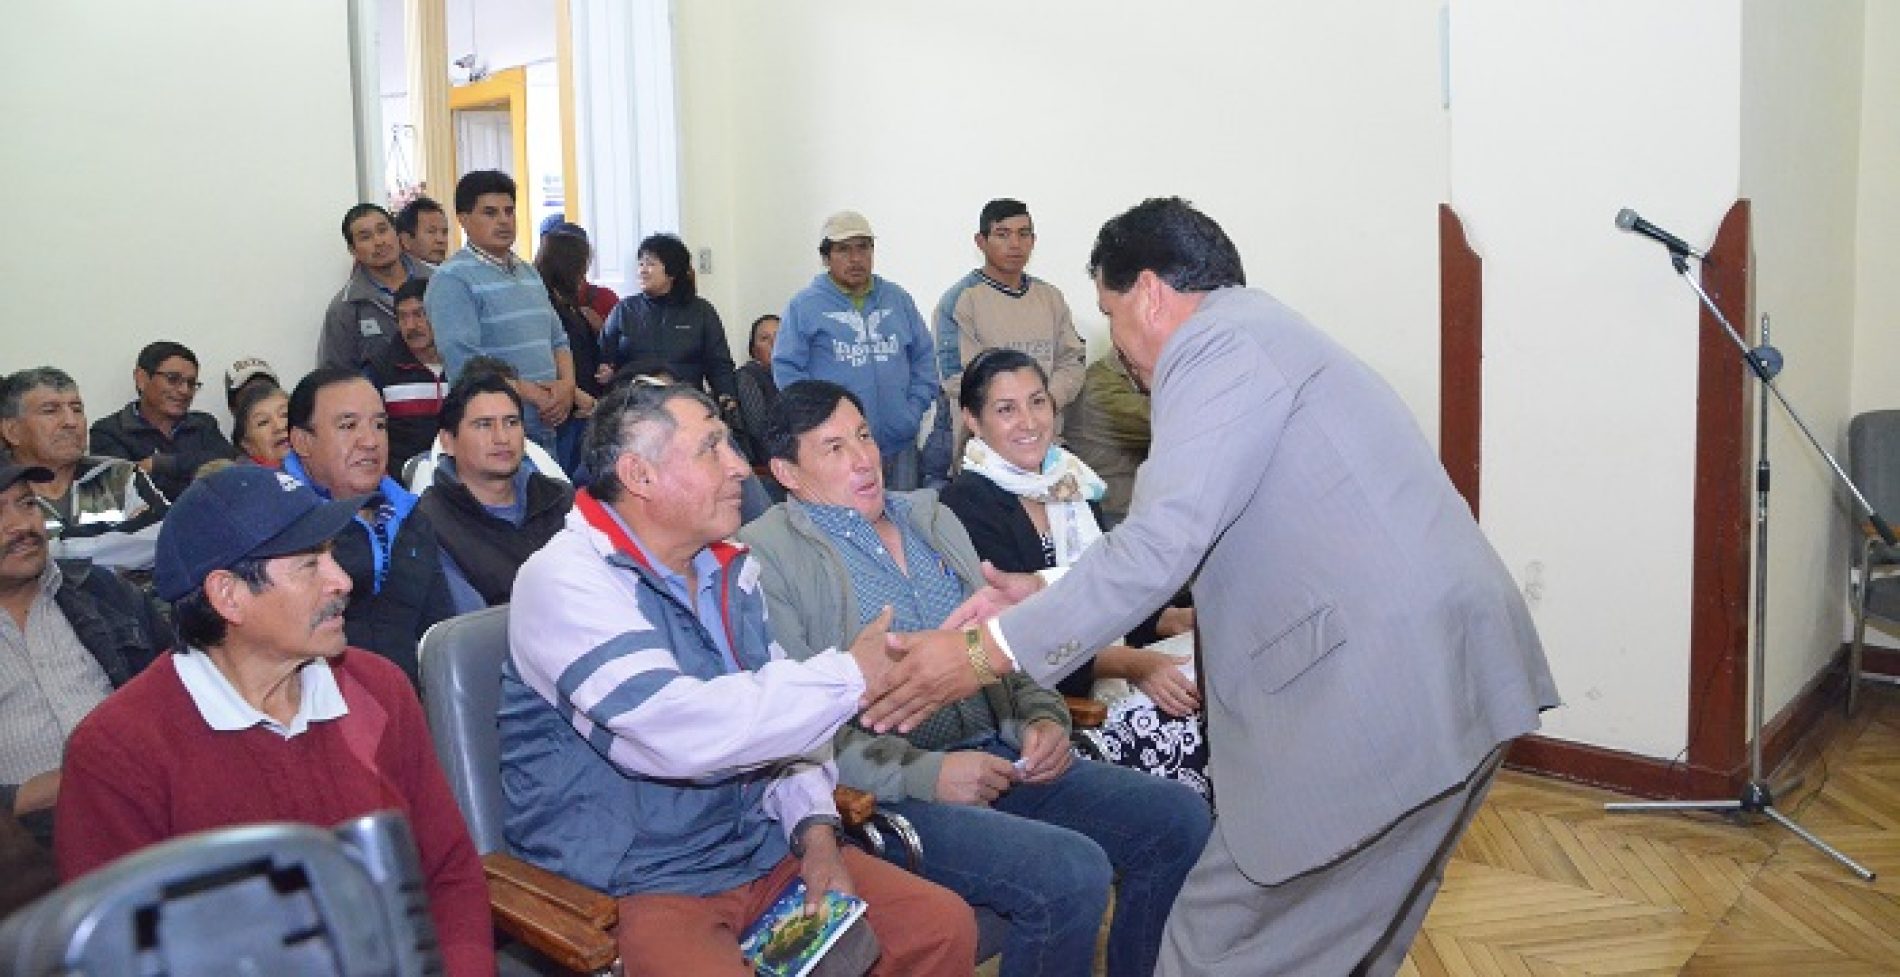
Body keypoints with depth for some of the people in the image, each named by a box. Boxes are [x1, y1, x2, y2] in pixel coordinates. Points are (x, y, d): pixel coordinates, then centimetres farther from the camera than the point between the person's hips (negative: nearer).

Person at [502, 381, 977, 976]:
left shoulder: (731, 569, 7)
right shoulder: (564, 580, -18)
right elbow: (676, 729, -31)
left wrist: (814, 828, -3)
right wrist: (851, 675, -26)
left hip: (764, 850, 7)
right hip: (633, 883, -7)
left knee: (944, 926, -2)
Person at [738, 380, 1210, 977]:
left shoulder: (931, 518, 18)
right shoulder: (767, 556, -5)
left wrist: (1041, 718, 0)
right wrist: (925, 774, -20)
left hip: (997, 757, 7)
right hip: (889, 794, -7)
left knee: (1179, 818, -5)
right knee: (1072, 872, -27)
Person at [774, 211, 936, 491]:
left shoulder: (898, 299, 12)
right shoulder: (805, 306, 0)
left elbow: (924, 358, 14)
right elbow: (787, 368, -3)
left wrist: (915, 409, 2)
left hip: (900, 444, 4)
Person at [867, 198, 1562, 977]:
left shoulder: (1216, 342, -9)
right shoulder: (1262, 332, 23)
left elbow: (1163, 541, -18)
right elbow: (1192, 538, 22)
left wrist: (989, 650, -14)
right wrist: (1047, 595, 20)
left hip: (1387, 683, -10)